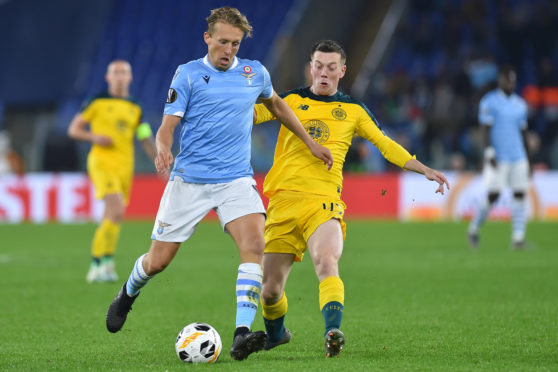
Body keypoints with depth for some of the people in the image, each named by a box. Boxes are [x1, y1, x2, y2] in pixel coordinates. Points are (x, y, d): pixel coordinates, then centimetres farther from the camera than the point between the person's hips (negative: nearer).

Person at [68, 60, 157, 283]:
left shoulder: (135, 109, 13)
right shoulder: (97, 102, 2)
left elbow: (146, 141, 16)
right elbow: (74, 129, 5)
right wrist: (95, 137, -13)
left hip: (125, 167, 5)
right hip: (102, 162, -5)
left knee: (110, 218, 7)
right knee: (117, 211, -22)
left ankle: (96, 264, 18)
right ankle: (107, 261, -17)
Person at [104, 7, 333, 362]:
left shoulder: (255, 72, 7)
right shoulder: (188, 74, -2)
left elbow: (276, 103, 27)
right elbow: (168, 125, -6)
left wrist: (310, 142, 27)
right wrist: (163, 148, -28)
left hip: (236, 180, 2)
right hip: (189, 180, -2)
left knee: (254, 245, -24)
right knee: (157, 261, 3)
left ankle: (242, 334, -29)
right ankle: (128, 294, 38)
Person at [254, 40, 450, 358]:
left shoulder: (353, 110, 14)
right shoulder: (291, 101, 13)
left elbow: (386, 145, 18)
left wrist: (425, 170, 10)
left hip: (323, 202, -1)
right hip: (283, 200, 1)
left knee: (327, 262, -32)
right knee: (270, 289, 3)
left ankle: (333, 332, -44)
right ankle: (275, 334, 33)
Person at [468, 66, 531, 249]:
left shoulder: (520, 104, 14)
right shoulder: (489, 102, -3)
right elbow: (486, 129, -7)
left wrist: (528, 160, 18)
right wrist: (489, 154, -16)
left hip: (518, 157, 5)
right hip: (498, 158, -5)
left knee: (520, 194, -4)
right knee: (493, 195, -7)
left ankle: (518, 238, -4)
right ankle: (474, 229, 15)